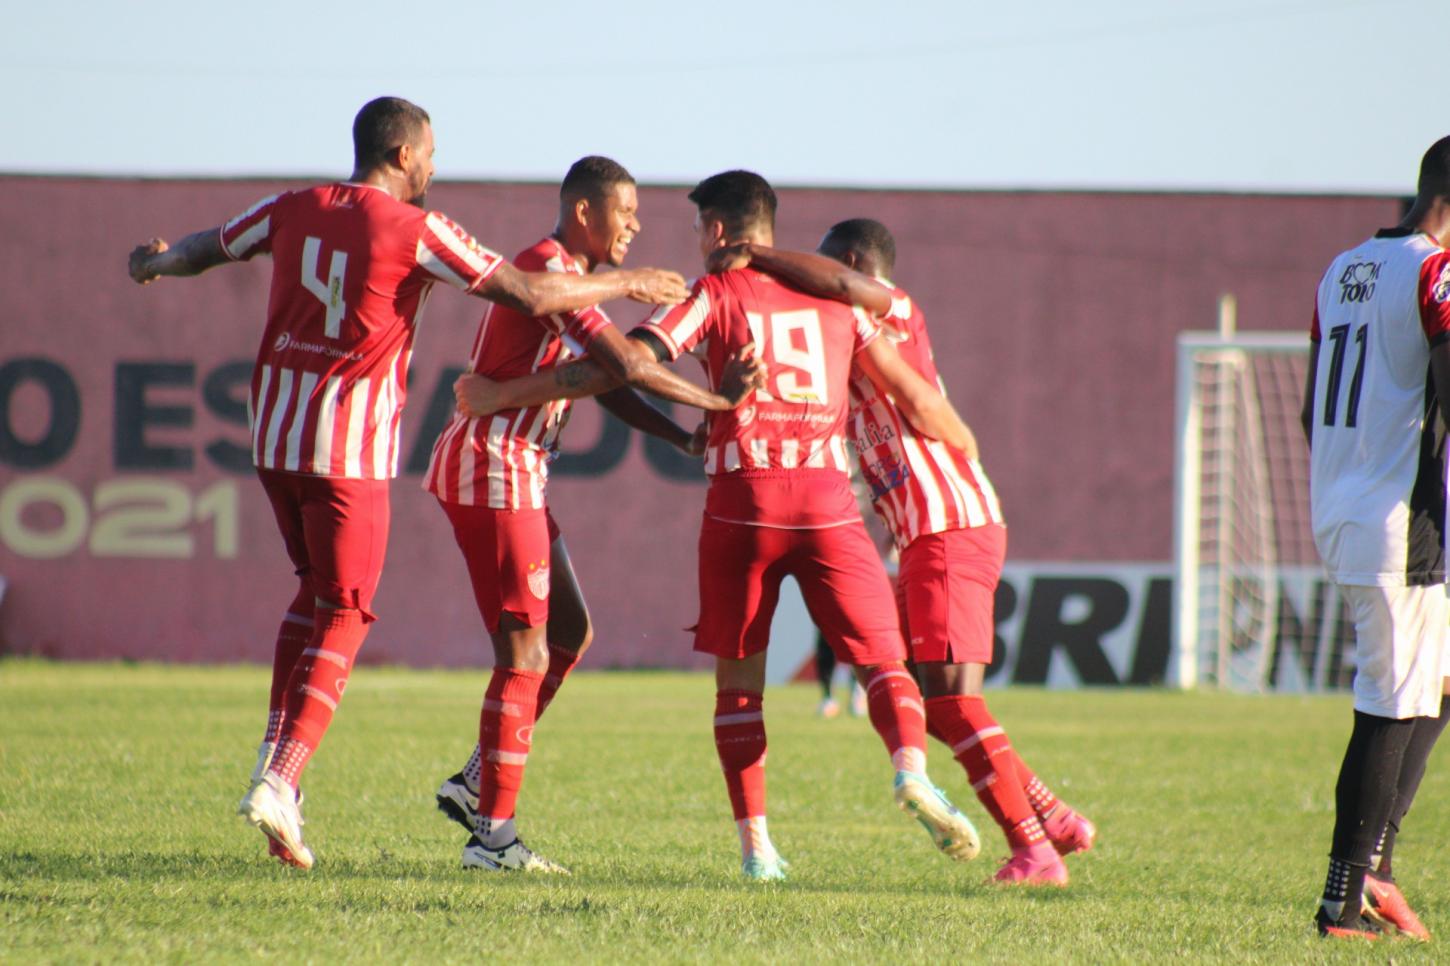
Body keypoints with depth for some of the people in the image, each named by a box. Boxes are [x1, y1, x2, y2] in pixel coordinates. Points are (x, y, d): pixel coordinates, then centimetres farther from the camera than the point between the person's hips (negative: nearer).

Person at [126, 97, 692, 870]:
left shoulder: (294, 211, 7)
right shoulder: (414, 229, -9)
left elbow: (204, 250, 25)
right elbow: (531, 296, -9)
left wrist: (156, 263, 48)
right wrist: (627, 285, 5)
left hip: (274, 432, 6)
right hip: (349, 444, -6)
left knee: (315, 589, 22)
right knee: (343, 615, 0)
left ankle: (275, 753, 14)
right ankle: (280, 782, -11)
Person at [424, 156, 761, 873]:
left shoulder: (568, 277, 18)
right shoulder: (548, 271, -15)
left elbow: (609, 391, 18)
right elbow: (627, 364, -22)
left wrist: (689, 442, 7)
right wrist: (717, 402, -14)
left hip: (517, 475, 10)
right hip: (494, 471, -10)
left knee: (569, 633, 14)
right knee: (527, 653, -8)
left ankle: (475, 784, 17)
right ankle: (493, 834, -6)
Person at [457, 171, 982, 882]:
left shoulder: (715, 297, 5)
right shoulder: (835, 299, 14)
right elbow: (919, 402, 15)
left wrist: (502, 394, 1)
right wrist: (970, 452, 34)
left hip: (741, 501, -1)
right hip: (827, 499, 1)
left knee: (738, 678, 9)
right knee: (881, 656, 4)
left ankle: (756, 844, 3)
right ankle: (911, 766, -26)